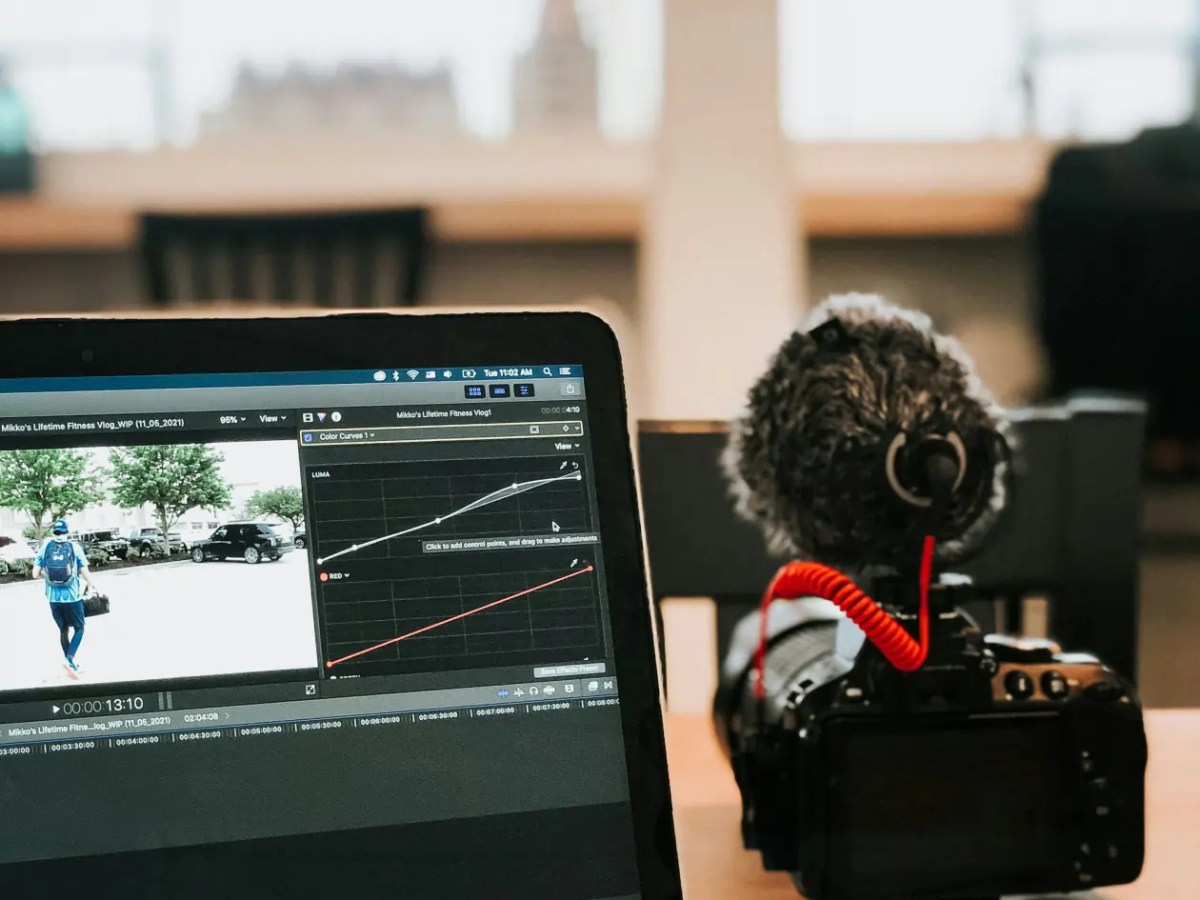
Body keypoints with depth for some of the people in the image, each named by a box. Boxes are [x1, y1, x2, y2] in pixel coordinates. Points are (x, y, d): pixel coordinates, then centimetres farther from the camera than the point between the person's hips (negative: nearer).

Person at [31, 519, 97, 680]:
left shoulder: (45, 547, 0)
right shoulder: (75, 547, -5)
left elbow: (36, 574, -1)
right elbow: (85, 574, -5)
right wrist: (91, 583, 15)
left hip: (53, 598, 2)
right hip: (72, 596, -2)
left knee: (63, 630, 19)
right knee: (79, 628, 13)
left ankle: (71, 664, 26)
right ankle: (69, 659, -9)